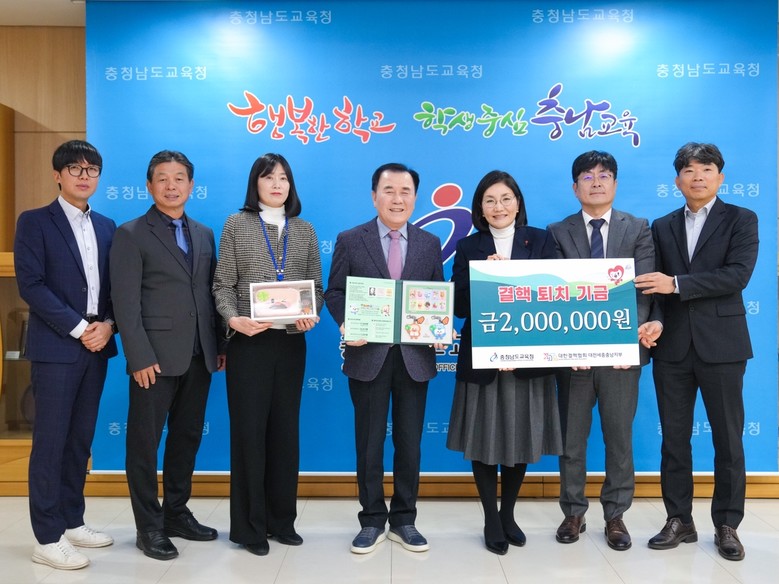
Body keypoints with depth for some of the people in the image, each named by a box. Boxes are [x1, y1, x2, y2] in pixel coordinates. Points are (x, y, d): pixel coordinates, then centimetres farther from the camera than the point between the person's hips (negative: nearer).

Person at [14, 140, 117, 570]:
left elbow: (114, 286, 12)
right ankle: (48, 539, 8)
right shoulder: (34, 222, -1)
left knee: (81, 439, 12)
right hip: (56, 347, -5)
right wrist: (77, 328, -14)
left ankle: (72, 522, 24)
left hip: (97, 345, 5)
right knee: (50, 441, -1)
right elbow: (30, 284, -10)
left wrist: (108, 325, -6)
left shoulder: (106, 227, 14)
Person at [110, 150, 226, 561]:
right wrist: (140, 358, -16)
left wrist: (219, 345, 7)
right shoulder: (131, 235, -3)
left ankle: (176, 513, 29)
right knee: (145, 442, 5)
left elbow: (211, 293, 13)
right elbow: (126, 304, -10)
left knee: (187, 438, 14)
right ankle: (149, 527, 19)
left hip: (198, 357, 6)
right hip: (156, 358, -5)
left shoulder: (204, 235, 13)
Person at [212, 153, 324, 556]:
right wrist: (233, 318, -20)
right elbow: (223, 285, -2)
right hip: (249, 342, -3)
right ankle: (249, 525, 16)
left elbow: (316, 286, 8)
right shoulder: (236, 225, 3)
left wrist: (312, 315, -12)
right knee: (248, 430, 3)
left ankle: (282, 519, 24)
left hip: (291, 343, 3)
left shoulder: (305, 231, 11)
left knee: (285, 429, 10)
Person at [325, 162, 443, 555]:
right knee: (369, 442, 8)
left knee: (410, 442, 10)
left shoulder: (430, 244, 8)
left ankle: (404, 520, 25)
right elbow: (334, 293, 1)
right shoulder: (350, 241, 3)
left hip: (415, 356, 2)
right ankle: (372, 521, 23)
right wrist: (346, 324, -17)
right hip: (368, 354, -1)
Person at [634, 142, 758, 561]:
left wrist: (676, 284, -19)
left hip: (721, 344, -2)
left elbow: (737, 275, -13)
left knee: (728, 439, 7)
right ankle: (679, 521, 22)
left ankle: (727, 526, 22)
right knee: (674, 438, 8)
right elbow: (654, 285, 7)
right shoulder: (662, 227, 12)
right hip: (672, 346, 3)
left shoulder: (741, 220, 2)